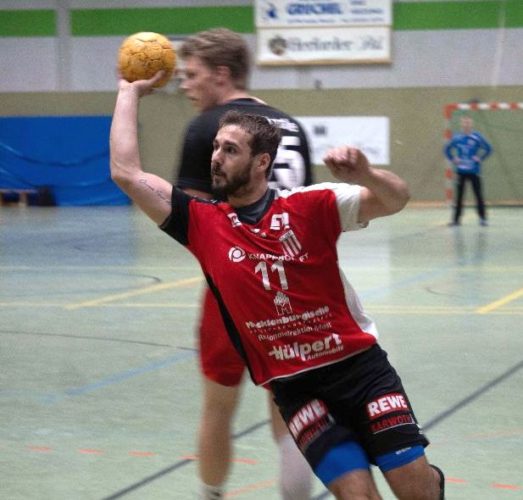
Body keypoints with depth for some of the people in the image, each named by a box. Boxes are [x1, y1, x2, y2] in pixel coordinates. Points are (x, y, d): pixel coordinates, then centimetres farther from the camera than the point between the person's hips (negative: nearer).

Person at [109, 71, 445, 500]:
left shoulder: (310, 205, -4)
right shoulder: (203, 223, 2)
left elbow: (396, 200, -13)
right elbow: (126, 172, -1)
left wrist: (364, 175, -34)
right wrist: (130, 92, 6)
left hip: (358, 363, -1)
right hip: (292, 385, 1)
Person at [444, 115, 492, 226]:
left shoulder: (476, 137, -5)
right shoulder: (457, 138, 2)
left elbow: (488, 148, 1)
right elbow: (447, 149, 15)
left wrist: (480, 158, -7)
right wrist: (453, 159, 3)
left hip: (474, 171, -2)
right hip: (460, 171, 2)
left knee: (478, 195, 0)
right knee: (459, 195, 5)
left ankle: (483, 218, 6)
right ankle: (456, 218, 11)